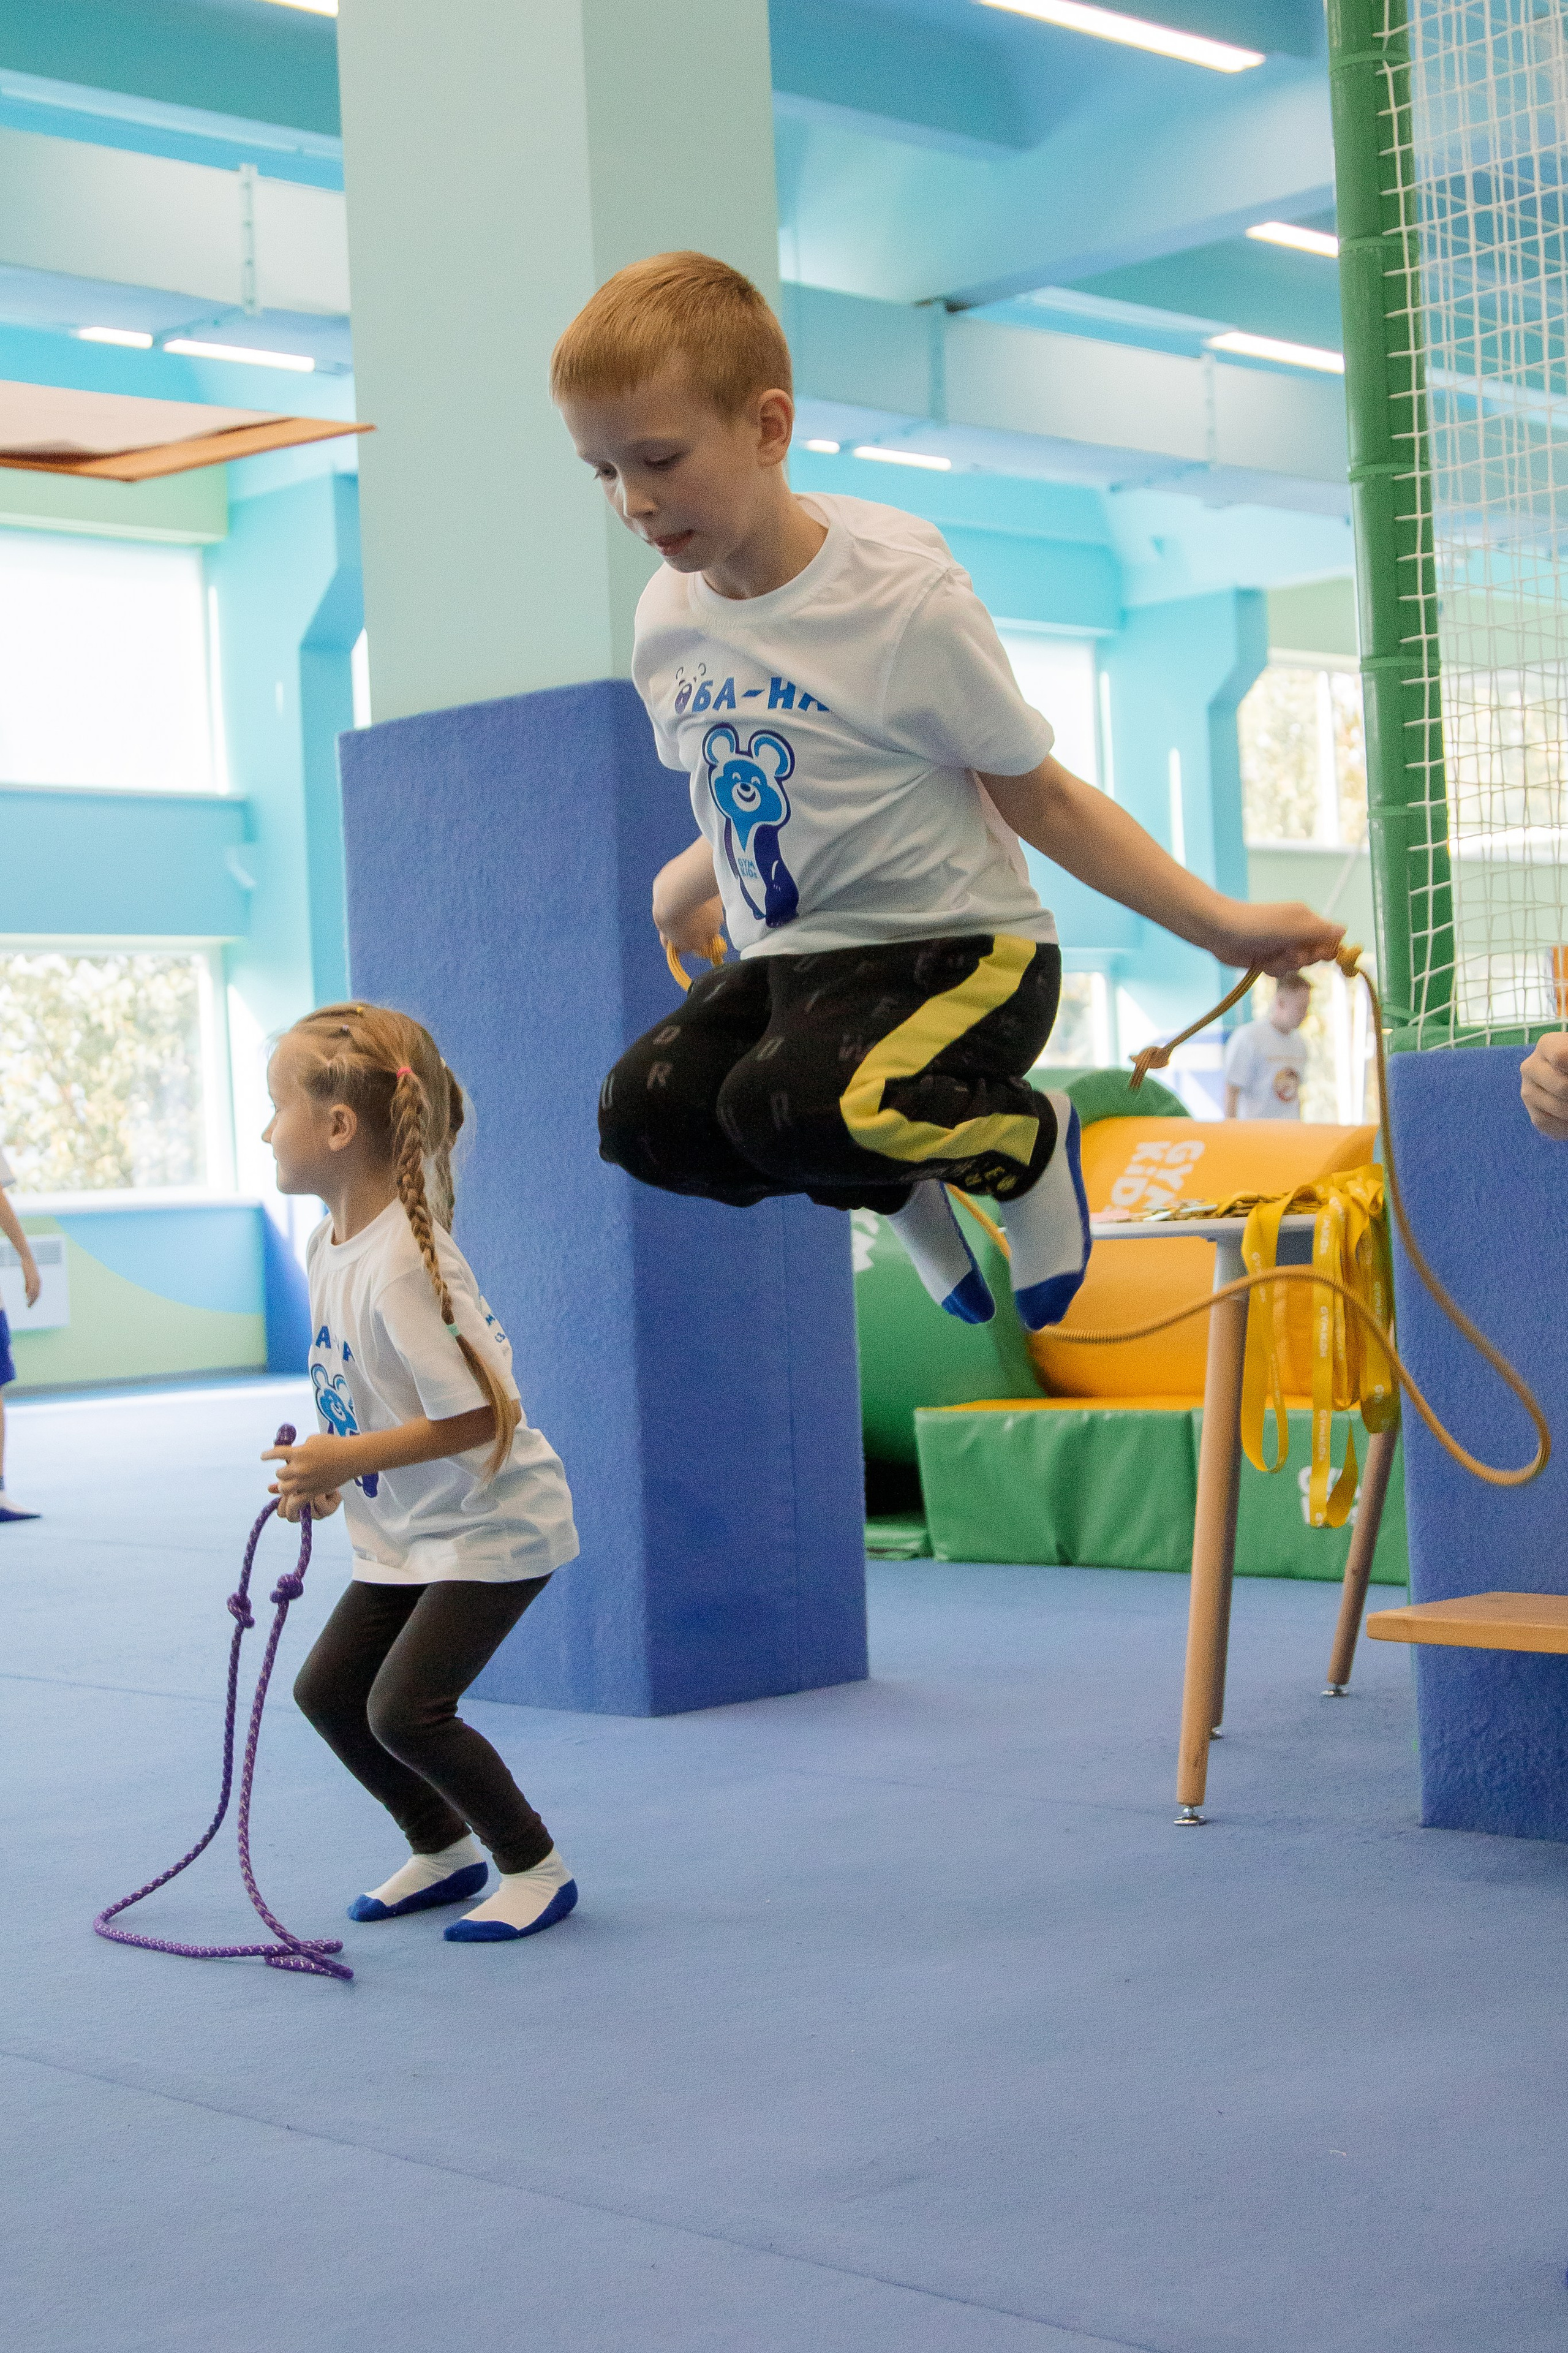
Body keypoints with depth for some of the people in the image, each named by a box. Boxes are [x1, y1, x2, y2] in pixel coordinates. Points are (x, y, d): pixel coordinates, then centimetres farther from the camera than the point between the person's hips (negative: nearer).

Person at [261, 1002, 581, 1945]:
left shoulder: (403, 1265, -28)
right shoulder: (330, 1243, 2)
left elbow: (484, 1414, -29)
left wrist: (348, 1459, -26)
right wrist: (324, 1474, 4)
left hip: (492, 1524, -10)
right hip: (408, 1530, 10)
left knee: (402, 1708, -14)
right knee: (327, 1690, 11)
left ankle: (537, 1870, 6)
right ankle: (444, 1849, 29)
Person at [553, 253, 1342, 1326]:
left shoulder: (902, 595, -18)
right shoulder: (666, 625, 1)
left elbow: (1038, 798, -10)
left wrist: (1220, 922, -13)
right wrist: (680, 897, 35)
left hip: (955, 947, -6)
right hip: (789, 957, 7)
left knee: (788, 1106, -33)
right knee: (644, 1113, -18)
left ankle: (1025, 1135, 0)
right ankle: (898, 1185, 11)